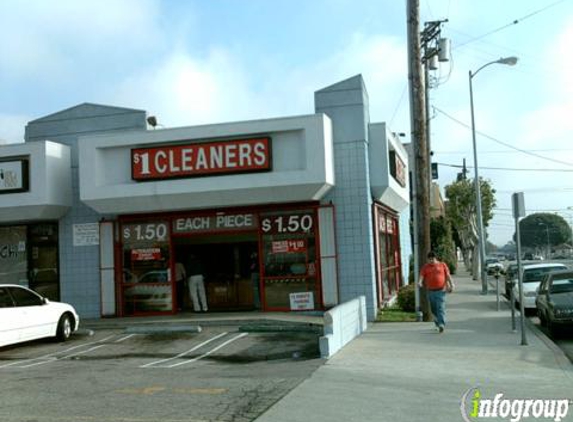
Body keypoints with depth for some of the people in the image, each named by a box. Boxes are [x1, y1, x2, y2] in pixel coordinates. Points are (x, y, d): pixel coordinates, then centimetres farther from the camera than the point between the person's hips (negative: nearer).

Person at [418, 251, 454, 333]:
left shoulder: (442, 265, 5)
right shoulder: (425, 267, 7)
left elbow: (448, 275, 7)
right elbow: (422, 276, -2)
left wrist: (451, 285, 0)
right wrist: (420, 282, -23)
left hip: (441, 290, -3)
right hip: (430, 291, 3)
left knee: (441, 308, -12)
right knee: (434, 309, 11)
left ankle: (441, 324, -18)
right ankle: (437, 323, 29)